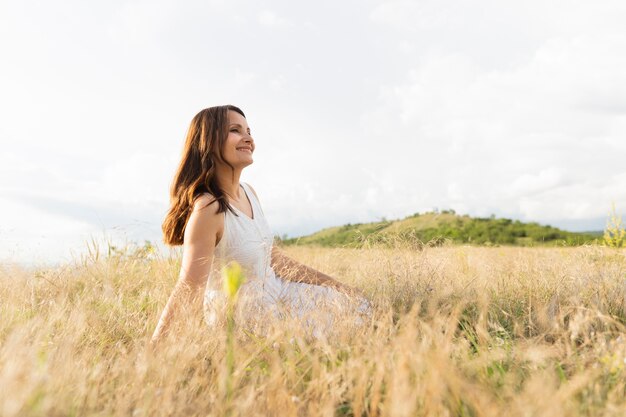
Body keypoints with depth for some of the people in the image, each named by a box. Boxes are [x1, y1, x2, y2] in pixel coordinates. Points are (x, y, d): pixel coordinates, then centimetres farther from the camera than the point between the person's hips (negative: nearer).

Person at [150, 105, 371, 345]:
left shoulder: (248, 193, -1)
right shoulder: (208, 208, -28)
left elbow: (271, 257, 6)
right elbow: (188, 290, -29)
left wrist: (335, 285, 10)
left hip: (274, 294, 8)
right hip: (243, 322, -8)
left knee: (358, 306, 13)